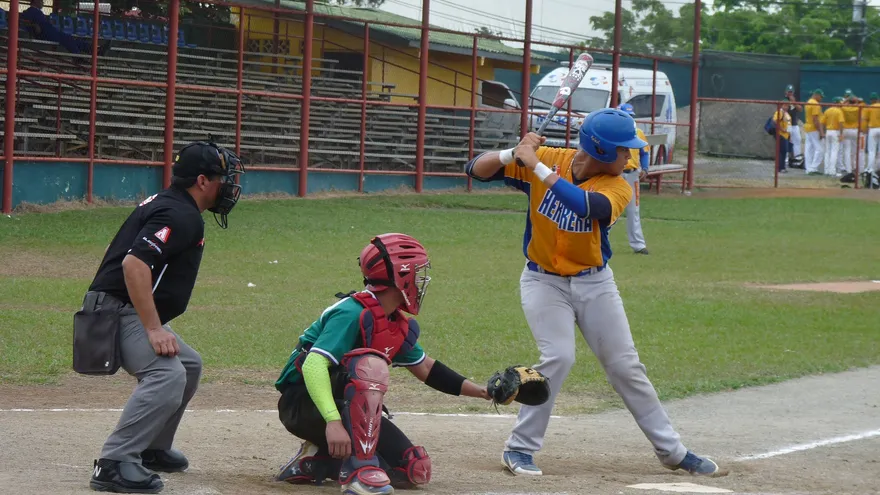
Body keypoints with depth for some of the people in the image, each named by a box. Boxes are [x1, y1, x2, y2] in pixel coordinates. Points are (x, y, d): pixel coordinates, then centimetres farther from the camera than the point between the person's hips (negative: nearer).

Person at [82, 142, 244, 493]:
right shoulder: (180, 215, -17)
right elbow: (134, 263, -30)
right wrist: (154, 329, -30)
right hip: (118, 310, -11)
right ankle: (113, 464, -32)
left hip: (134, 312, 11)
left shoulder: (166, 203, 16)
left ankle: (152, 449, 30)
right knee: (167, 375, -28)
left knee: (189, 366, 24)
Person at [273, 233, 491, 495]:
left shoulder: (400, 326, 6)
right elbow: (313, 365, -32)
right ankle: (359, 468, -34)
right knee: (371, 365, -35)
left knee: (415, 471, -4)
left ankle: (316, 462, 6)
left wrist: (481, 391, 15)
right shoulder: (353, 313, -21)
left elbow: (425, 368, 21)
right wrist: (333, 421, -44)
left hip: (345, 407, 9)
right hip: (304, 402, -9)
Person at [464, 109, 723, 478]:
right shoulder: (545, 159, -13)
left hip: (594, 284, 2)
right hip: (544, 281, -2)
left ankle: (672, 451, 17)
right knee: (558, 357, -20)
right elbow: (476, 170, -13)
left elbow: (584, 205, -36)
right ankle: (519, 448, -7)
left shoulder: (618, 188, -14)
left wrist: (538, 167, -37)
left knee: (626, 365, 6)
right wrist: (513, 154, -31)